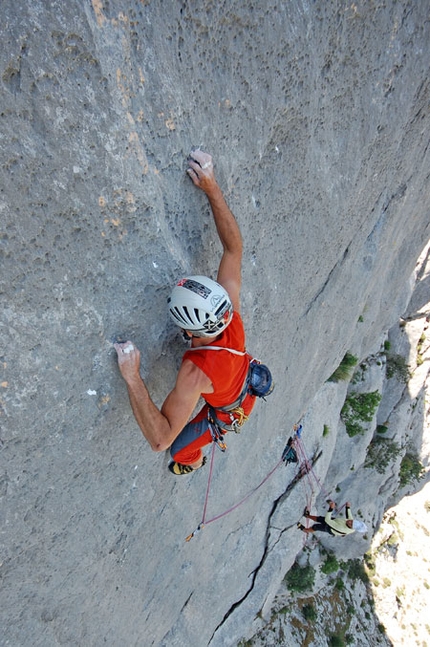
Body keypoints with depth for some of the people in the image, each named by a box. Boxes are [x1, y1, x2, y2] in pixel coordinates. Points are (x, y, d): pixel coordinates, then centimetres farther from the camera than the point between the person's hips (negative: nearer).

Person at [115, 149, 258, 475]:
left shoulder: (196, 372, -52)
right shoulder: (231, 312, -38)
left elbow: (160, 439, -53)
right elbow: (234, 246, -32)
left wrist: (132, 377, -58)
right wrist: (212, 188, -35)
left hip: (227, 413, -4)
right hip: (247, 388, 4)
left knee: (179, 447, 25)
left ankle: (195, 463, 62)